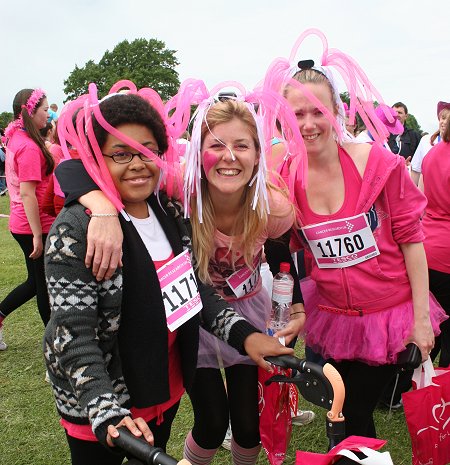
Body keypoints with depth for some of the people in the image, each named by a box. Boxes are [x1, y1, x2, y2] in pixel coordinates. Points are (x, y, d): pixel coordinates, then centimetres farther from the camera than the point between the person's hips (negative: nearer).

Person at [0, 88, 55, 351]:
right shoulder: (30, 147, -20)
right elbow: (27, 194, -23)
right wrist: (38, 236, -20)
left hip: (21, 224, 9)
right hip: (34, 226, -9)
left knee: (37, 281, 21)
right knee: (45, 283, 7)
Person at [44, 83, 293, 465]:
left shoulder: (170, 212, -3)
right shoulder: (76, 230, -22)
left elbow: (193, 288, 1)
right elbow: (74, 334, -24)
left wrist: (243, 333, -13)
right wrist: (108, 414, -34)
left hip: (166, 390, 6)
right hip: (97, 403, -6)